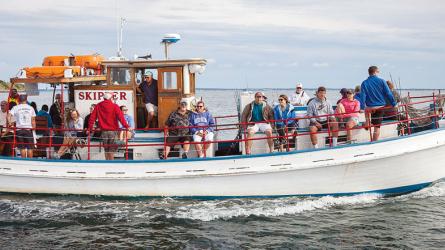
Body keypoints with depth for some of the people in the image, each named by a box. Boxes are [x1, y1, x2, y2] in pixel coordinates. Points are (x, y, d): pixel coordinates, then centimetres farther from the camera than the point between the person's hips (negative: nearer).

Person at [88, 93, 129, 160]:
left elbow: (92, 117, 6)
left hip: (103, 131, 3)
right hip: (113, 131, -3)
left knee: (106, 150, 14)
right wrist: (126, 126, -14)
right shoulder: (114, 106, -5)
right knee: (111, 151, 0)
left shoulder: (98, 106, 6)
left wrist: (89, 128, 12)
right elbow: (120, 117, -14)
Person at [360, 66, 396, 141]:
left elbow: (363, 95, -7)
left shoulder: (364, 83, -2)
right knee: (377, 127, 2)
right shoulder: (381, 81, -2)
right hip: (381, 107, 0)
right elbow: (388, 93, -2)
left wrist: (362, 108, -8)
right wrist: (393, 104, 3)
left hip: (370, 108, 0)